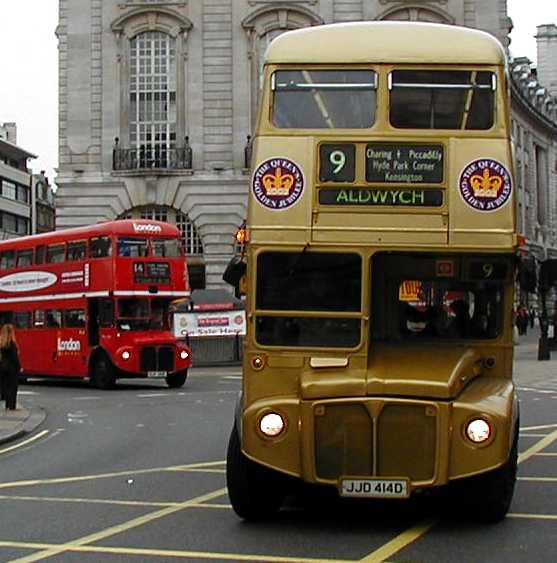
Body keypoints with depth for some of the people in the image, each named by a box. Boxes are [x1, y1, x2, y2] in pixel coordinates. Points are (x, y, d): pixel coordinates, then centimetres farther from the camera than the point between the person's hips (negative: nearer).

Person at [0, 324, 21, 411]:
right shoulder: (12, 343, -16)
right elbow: (15, 357, -15)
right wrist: (19, 367, -5)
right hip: (11, 367, -6)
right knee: (12, 387, 1)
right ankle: (11, 406, 1)